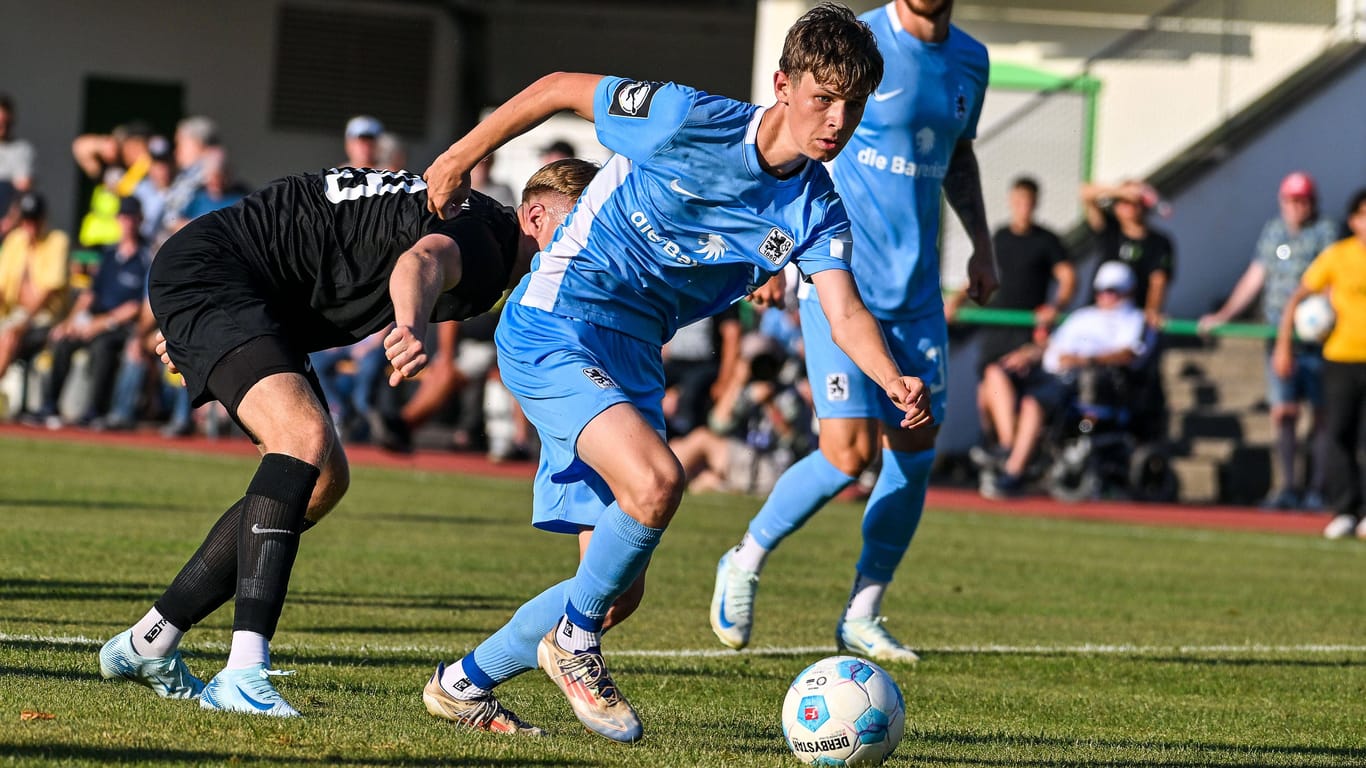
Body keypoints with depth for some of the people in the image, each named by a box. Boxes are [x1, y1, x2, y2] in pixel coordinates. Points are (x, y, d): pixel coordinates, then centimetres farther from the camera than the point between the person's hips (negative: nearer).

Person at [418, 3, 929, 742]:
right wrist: (461, 157, 5)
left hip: (630, 361, 7)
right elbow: (562, 88, -3)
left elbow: (845, 314, -14)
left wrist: (893, 381, -35)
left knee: (618, 591, 6)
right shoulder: (691, 122, -15)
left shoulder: (816, 212, -1)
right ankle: (574, 641, -7)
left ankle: (463, 684, 28)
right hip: (553, 322, -7)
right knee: (656, 480, -31)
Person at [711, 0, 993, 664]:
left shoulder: (969, 60, 9)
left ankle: (861, 617, 16)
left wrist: (981, 246, 19)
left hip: (917, 287, 6)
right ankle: (746, 562, 10)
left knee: (916, 450, 3)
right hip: (841, 281, -6)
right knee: (849, 453, -14)